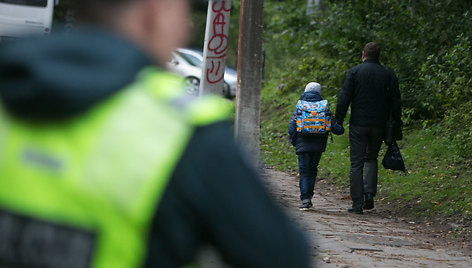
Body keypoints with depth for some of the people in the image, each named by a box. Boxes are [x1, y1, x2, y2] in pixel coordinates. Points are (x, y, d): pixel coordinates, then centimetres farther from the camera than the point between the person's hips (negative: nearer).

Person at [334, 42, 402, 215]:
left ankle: (357, 204, -1)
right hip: (379, 125, 3)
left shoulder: (355, 72, -2)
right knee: (371, 158, 21)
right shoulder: (389, 75, 6)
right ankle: (369, 192, 1)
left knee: (356, 164, 2)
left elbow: (344, 99, -7)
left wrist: (338, 121, -2)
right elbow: (396, 103, 7)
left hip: (358, 125, -3)